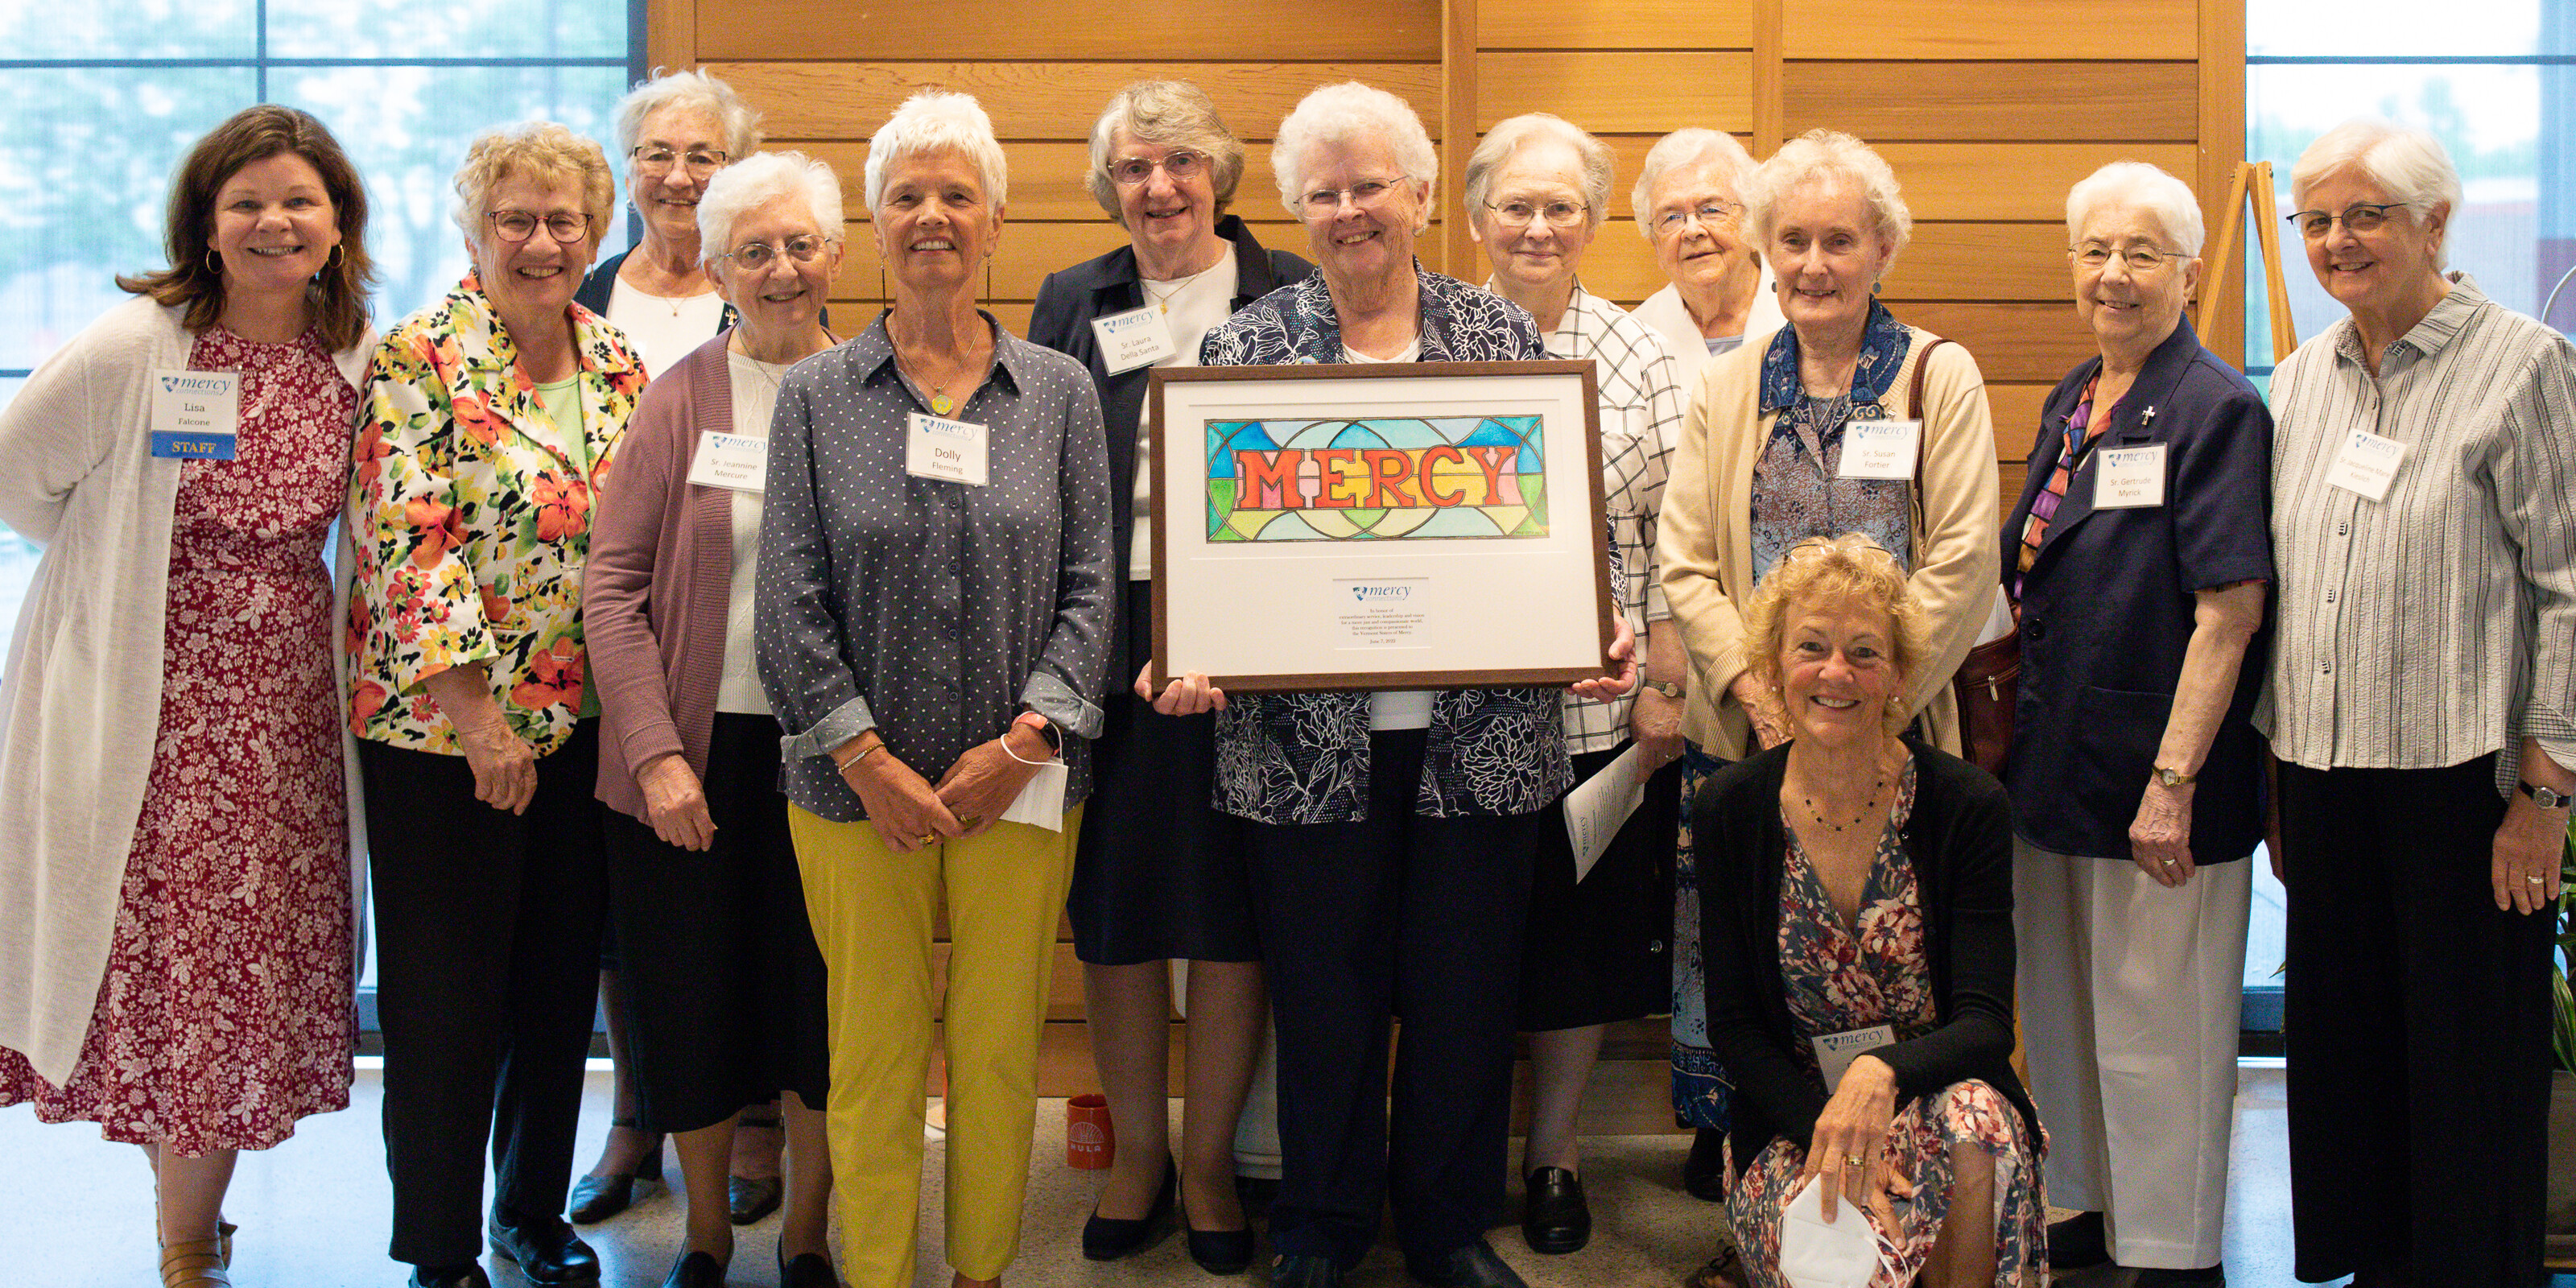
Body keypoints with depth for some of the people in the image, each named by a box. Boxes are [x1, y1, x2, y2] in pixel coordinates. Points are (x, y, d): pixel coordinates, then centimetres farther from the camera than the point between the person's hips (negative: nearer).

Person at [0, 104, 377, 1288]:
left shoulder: (358, 359, 2)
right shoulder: (135, 350, -12)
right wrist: (119, 562, 7)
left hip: (285, 697, 4)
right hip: (149, 695, -4)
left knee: (250, 956, 8)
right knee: (162, 949, 1)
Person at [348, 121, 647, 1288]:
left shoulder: (619, 365, 7)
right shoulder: (421, 360, -9)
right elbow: (407, 550, -16)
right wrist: (478, 714, -18)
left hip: (587, 722, 5)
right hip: (444, 725, -5)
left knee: (563, 977, 14)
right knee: (449, 989, 4)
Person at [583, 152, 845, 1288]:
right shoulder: (681, 398, 0)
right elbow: (612, 588, -3)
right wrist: (656, 752, -11)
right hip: (702, 740, 0)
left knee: (824, 995, 8)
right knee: (694, 1001, 8)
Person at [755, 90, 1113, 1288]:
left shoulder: (1060, 392, 5)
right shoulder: (816, 394, 3)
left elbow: (1090, 585, 2)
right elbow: (789, 599, -1)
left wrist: (1023, 742, -8)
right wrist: (867, 757, -9)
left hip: (1020, 784, 1)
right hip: (857, 784, 0)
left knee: (999, 1051, 8)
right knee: (874, 1052, 5)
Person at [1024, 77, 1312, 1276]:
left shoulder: (1291, 297, 4)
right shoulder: (1070, 303, 10)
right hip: (1105, 645, 2)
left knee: (1232, 917, 5)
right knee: (1113, 915, 7)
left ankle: (1211, 1158, 22)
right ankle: (1137, 1153, 26)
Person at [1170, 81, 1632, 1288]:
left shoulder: (1504, 335, 6)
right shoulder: (1244, 344, 4)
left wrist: (1595, 635, -8)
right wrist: (1190, 656, -13)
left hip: (1477, 727, 1)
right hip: (1305, 734, -1)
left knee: (1466, 991, 10)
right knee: (1323, 993, 9)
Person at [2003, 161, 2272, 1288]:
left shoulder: (2216, 409, -12)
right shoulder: (2071, 403, 11)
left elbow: (2230, 612, -18)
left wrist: (2174, 781, -22)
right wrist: (2021, 730, 14)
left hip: (2150, 770, -8)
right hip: (2054, 757, 8)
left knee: (2157, 1020, 3)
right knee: (2061, 1005, 17)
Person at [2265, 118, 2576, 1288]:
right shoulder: (2300, 379, 12)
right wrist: (2279, 773, 14)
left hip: (2460, 772, -5)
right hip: (2325, 773, 5)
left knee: (2470, 1067, 3)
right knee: (2342, 1050, 11)